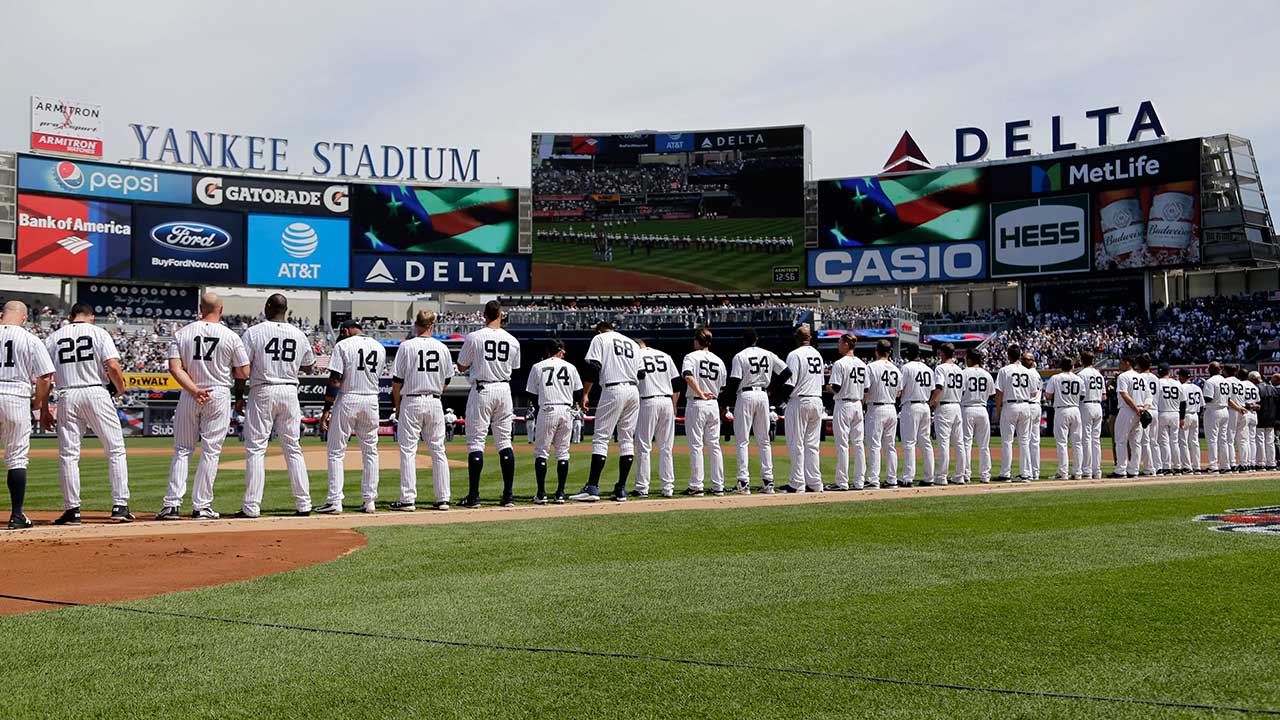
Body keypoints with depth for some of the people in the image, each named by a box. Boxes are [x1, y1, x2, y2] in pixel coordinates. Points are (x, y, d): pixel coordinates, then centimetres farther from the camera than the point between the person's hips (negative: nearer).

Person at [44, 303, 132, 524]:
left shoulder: (53, 337, 12)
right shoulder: (98, 333, 4)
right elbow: (113, 366, -10)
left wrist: (44, 408, 11)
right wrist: (120, 388, 7)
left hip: (67, 396, 3)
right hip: (97, 393, -2)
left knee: (68, 454, 7)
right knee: (116, 450, 3)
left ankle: (72, 510, 6)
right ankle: (120, 506, -2)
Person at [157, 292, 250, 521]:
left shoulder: (182, 333, 3)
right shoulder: (231, 336, -3)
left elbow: (174, 367, -7)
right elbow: (244, 372, -2)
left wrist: (194, 389, -12)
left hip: (188, 396, 2)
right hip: (219, 394, -2)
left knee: (182, 450, 10)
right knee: (210, 451, 3)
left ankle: (172, 503, 4)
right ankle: (201, 506, 3)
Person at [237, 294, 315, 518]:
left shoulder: (253, 332, -5)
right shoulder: (299, 335, 7)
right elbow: (308, 366, 17)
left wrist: (239, 397, 1)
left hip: (262, 392, -3)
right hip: (290, 392, 4)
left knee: (255, 449, 0)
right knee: (293, 448, 10)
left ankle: (251, 506, -2)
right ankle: (303, 503, 9)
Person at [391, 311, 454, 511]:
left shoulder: (406, 346, -5)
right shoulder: (442, 348, 4)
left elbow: (397, 380, -5)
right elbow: (447, 380, 10)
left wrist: (397, 406, 5)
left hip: (411, 402, -3)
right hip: (435, 403, 3)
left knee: (408, 451, 0)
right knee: (438, 451, 8)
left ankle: (408, 499, -3)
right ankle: (443, 498, 8)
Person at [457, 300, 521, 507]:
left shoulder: (473, 337, -7)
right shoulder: (513, 341, 3)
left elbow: (461, 367, 1)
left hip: (481, 390, -3)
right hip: (504, 390, 3)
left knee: (476, 442, 0)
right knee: (504, 442, 8)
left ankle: (473, 496, -4)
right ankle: (508, 495, 8)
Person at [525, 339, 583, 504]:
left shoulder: (537, 367, 4)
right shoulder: (570, 367, 10)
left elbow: (533, 395, 2)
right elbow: (578, 394, 8)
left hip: (547, 411, -2)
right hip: (566, 411, 2)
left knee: (541, 452, 3)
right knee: (563, 453, 9)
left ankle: (541, 494, -4)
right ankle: (560, 494, 6)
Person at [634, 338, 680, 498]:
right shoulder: (665, 356, 14)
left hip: (648, 402, -4)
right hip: (667, 401, 4)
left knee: (644, 447, 1)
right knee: (666, 447, 8)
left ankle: (642, 488, -1)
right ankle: (667, 488, 8)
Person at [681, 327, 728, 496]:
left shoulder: (691, 357, -3)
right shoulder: (719, 360, 12)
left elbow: (688, 376, -23)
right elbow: (722, 387, 13)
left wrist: (700, 393, -21)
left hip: (696, 404, -4)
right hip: (714, 404, 5)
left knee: (696, 445, -2)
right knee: (714, 446, 8)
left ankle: (696, 486, -3)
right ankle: (718, 486, 8)